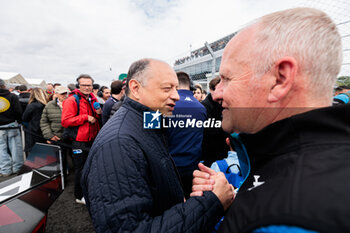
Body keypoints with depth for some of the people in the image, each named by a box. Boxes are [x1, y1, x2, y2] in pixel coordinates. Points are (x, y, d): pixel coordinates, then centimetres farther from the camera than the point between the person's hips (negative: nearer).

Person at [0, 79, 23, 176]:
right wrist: (18, 121, 6)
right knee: (15, 147, 7)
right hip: (12, 125, -1)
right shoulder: (12, 96, -5)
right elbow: (18, 111, -8)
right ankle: (16, 168, 14)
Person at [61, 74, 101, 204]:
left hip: (93, 139, 7)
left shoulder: (93, 99, 10)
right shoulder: (72, 100, -13)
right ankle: (79, 196, 27)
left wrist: (99, 113, -1)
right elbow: (65, 121, -19)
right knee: (80, 169, 7)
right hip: (79, 141, -7)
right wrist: (86, 117, -20)